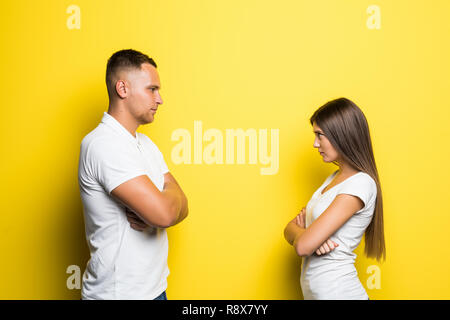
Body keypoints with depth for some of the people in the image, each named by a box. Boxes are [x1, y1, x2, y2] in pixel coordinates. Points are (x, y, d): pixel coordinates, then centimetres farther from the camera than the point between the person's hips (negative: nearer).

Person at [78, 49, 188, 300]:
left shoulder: (146, 144, 10)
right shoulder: (103, 144, -21)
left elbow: (181, 208, 4)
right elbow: (164, 214, -28)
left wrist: (151, 216, -17)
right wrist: (172, 191, -6)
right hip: (118, 292, -8)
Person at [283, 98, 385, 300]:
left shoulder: (360, 184, -20)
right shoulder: (336, 177, 8)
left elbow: (303, 247, -23)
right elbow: (290, 229, 5)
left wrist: (299, 230, -3)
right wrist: (305, 233, -15)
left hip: (336, 292, -8)